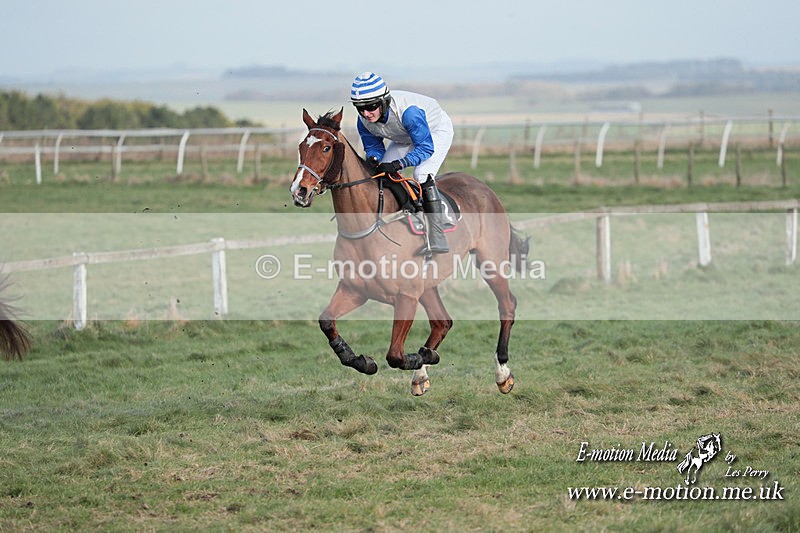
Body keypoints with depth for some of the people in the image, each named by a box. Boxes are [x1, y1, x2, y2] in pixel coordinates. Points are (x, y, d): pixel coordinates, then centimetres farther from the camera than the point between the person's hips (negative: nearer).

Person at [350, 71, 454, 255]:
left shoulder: (408, 112, -43)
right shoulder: (364, 121, -23)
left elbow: (426, 147, -38)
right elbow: (373, 146, -7)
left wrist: (398, 164, -49)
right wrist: (373, 159, -32)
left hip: (436, 130, -7)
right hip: (405, 137, 7)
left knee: (422, 174, -27)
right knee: (381, 174, -2)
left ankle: (437, 238, -28)